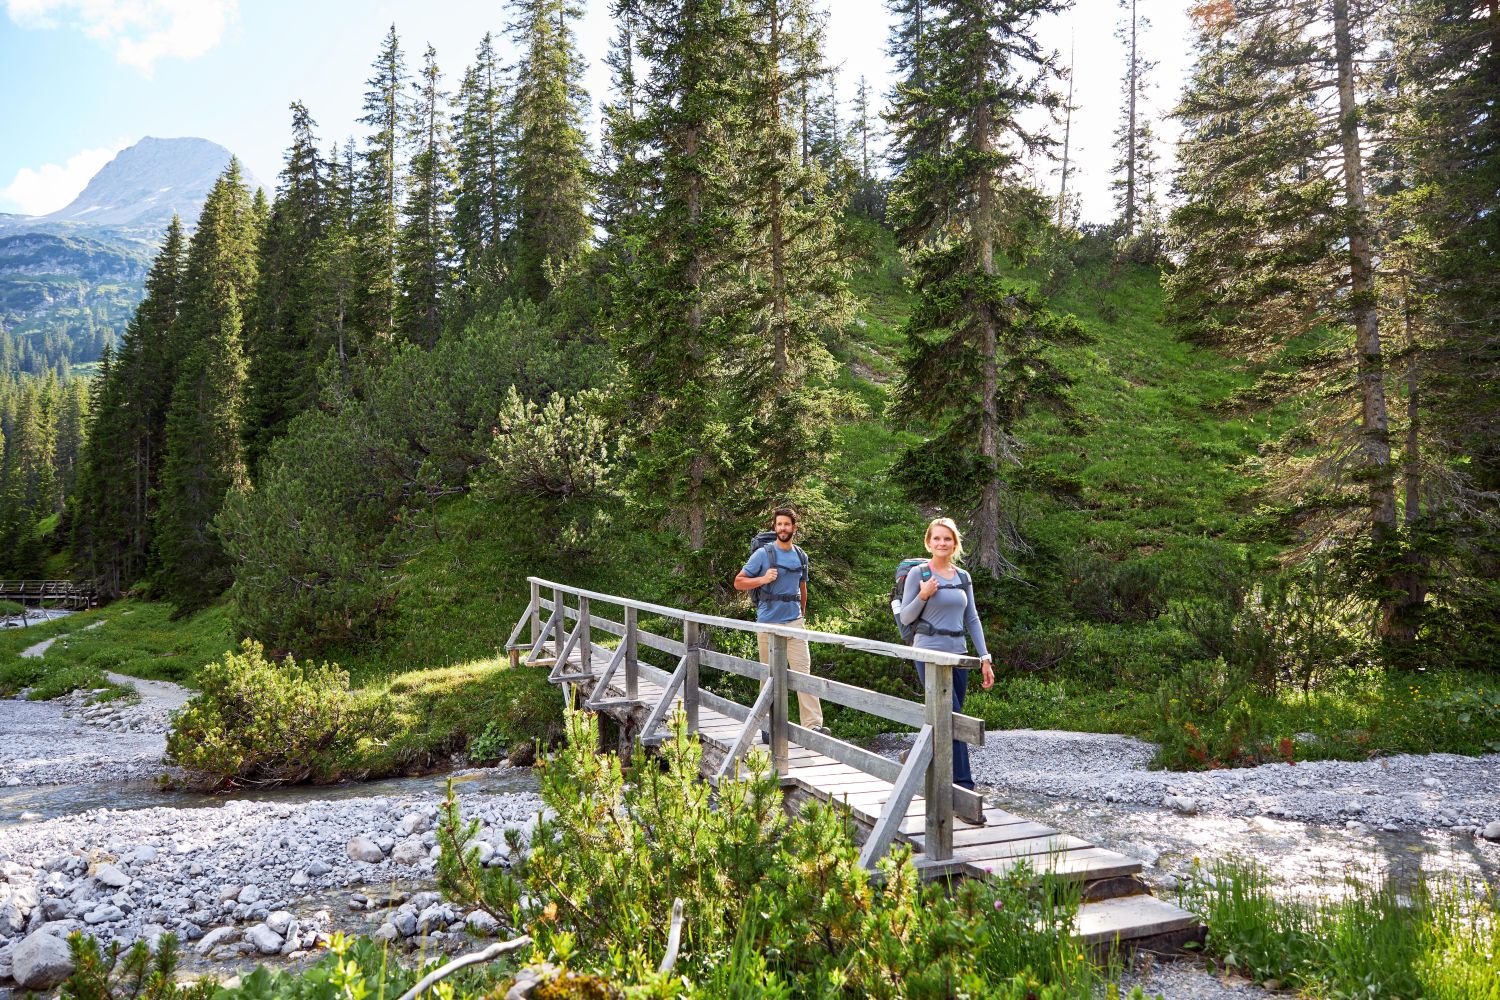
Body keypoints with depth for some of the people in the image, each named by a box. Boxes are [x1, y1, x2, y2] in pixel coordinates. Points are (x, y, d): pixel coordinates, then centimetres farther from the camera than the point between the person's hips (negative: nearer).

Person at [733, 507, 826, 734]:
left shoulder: (801, 556, 11)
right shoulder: (763, 554, -3)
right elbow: (738, 582, -1)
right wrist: (763, 579, -16)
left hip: (794, 621, 3)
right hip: (768, 622, -3)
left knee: (803, 670, -7)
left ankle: (813, 724, -10)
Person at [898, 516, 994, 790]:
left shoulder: (963, 577, 10)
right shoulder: (918, 574, -4)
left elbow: (972, 619, 12)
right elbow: (905, 617, -3)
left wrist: (985, 658, 7)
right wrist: (922, 596, -19)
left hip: (958, 654, 6)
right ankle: (963, 783, -6)